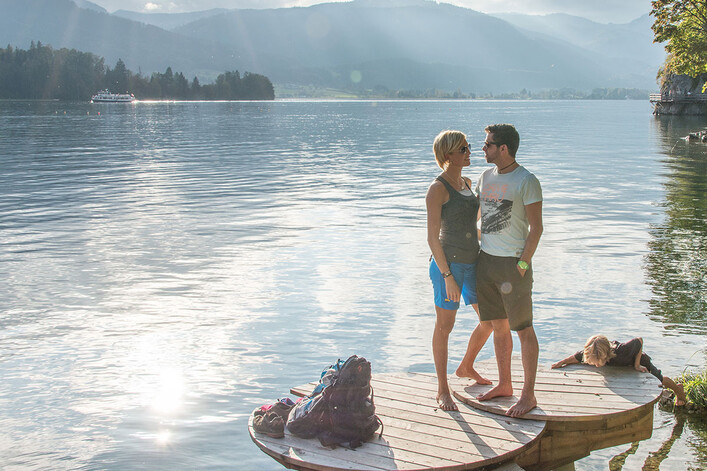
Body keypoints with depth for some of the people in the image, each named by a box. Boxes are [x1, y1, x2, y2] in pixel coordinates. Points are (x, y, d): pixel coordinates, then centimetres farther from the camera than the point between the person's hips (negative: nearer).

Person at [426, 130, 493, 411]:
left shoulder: (466, 183, 13)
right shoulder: (438, 189, -12)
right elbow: (432, 237, -15)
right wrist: (448, 277, -18)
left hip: (472, 262, 8)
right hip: (448, 263, -8)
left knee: (490, 320, 13)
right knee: (445, 326, 3)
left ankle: (466, 367, 36)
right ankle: (442, 390, 16)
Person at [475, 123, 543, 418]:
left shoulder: (526, 181, -11)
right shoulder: (486, 177, 10)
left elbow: (536, 228, -12)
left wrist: (521, 266, -15)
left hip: (514, 262, -7)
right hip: (486, 260, 7)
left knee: (523, 329, 0)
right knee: (498, 326, 14)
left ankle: (528, 395, 8)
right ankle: (504, 385, 27)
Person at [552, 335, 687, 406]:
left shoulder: (620, 352, -50)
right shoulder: (589, 354, -38)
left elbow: (639, 340, -36)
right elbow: (576, 357, -19)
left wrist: (637, 365, -32)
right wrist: (560, 363, -35)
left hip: (638, 360, -4)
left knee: (658, 380, 23)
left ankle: (678, 389, 56)